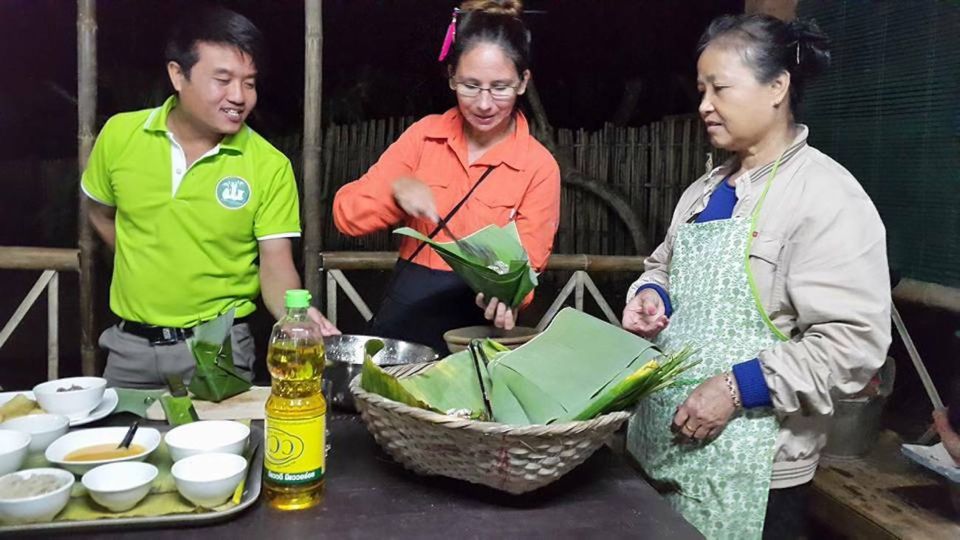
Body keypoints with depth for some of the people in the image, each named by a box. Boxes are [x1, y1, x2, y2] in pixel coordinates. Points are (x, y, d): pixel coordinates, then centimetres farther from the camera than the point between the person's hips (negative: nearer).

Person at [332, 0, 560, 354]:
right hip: (405, 314, 2)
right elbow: (346, 215, 0)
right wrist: (396, 188, -18)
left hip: (476, 325, -1)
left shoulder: (540, 167, -4)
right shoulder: (424, 135, 3)